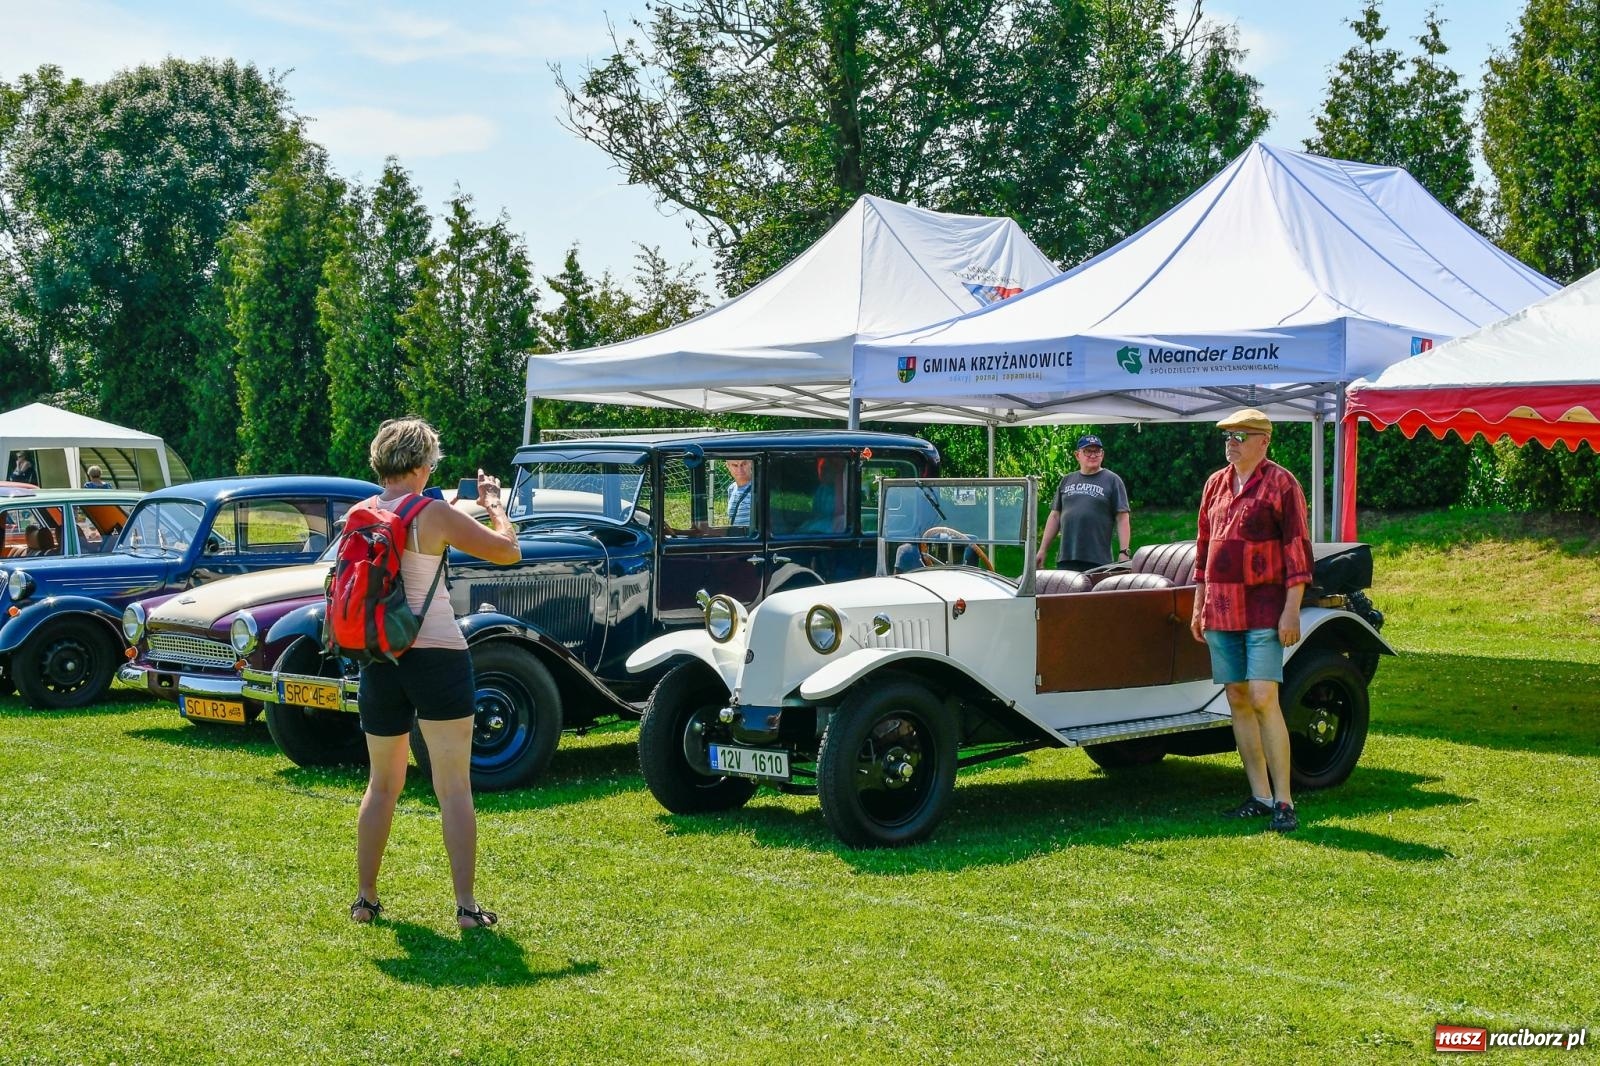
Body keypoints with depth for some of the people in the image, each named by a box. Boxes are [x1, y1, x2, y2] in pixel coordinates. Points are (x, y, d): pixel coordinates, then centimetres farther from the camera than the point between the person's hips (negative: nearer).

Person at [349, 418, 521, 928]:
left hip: (378, 661, 5)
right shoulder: (433, 514, -10)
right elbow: (508, 550, -5)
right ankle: (466, 905, -2)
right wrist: (492, 502, 11)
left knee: (383, 783, 18)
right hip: (437, 656, -5)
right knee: (454, 788, 0)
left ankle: (365, 898, 22)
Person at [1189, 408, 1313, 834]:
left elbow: (1297, 550, -9)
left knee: (1263, 700, -13)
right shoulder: (1215, 484, 13)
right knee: (1237, 701, 7)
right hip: (1221, 611, 7)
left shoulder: (1281, 483, -6)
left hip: (1264, 611, -7)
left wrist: (1292, 611, -15)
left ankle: (1284, 801, -7)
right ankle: (1260, 796, 14)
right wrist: (1199, 605, 16)